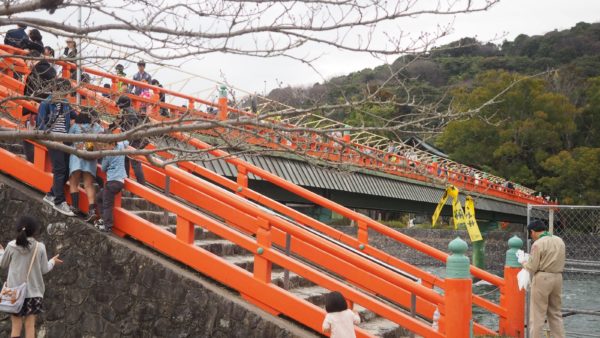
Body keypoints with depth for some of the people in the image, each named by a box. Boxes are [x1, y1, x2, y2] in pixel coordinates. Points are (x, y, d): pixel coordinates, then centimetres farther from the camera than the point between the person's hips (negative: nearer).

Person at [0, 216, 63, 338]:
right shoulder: (40, 247, -6)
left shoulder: (11, 246, -4)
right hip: (33, 292, -1)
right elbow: (44, 269, 1)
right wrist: (52, 261, 21)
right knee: (30, 325, 3)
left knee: (16, 326, 6)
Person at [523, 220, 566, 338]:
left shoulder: (538, 244, -13)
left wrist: (524, 263, 9)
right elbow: (560, 261, 14)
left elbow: (532, 267, -13)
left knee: (537, 314, 0)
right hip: (558, 277, 7)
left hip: (542, 278, -7)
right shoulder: (559, 241, 8)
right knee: (555, 313, 16)